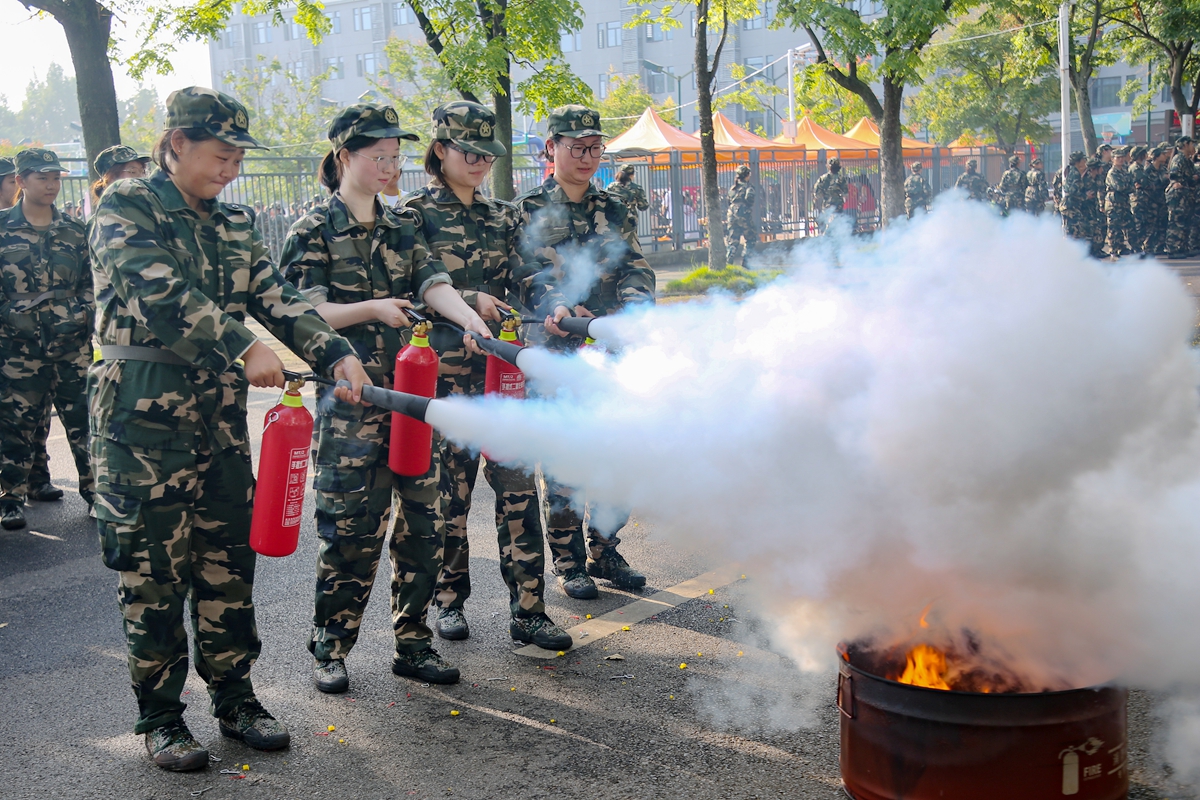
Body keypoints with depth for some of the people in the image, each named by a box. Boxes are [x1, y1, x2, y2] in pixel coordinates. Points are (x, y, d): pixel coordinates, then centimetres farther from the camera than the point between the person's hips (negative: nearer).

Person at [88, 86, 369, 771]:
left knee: (228, 562, 11)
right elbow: (161, 292, -21)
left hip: (223, 415, 6)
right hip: (145, 415, -6)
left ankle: (234, 699, 24)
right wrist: (242, 347, -30)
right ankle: (161, 717, 15)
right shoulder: (127, 209, -6)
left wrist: (336, 353, -12)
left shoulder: (235, 225, 14)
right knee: (153, 570, 2)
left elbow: (277, 297, 4)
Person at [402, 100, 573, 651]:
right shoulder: (417, 213, 1)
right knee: (449, 484, 4)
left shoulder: (503, 217, 16)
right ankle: (449, 600, 21)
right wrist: (471, 301, -21)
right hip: (448, 367, -4)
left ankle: (527, 609, 4)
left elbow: (524, 279, 8)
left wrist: (554, 305, -12)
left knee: (518, 483, -1)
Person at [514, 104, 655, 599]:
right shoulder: (530, 210, 1)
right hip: (558, 353, -4)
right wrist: (563, 308, -29)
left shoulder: (612, 210, 14)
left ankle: (605, 555, 22)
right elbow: (531, 274, -10)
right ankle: (569, 564, 13)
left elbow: (636, 268, 6)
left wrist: (631, 309, -15)